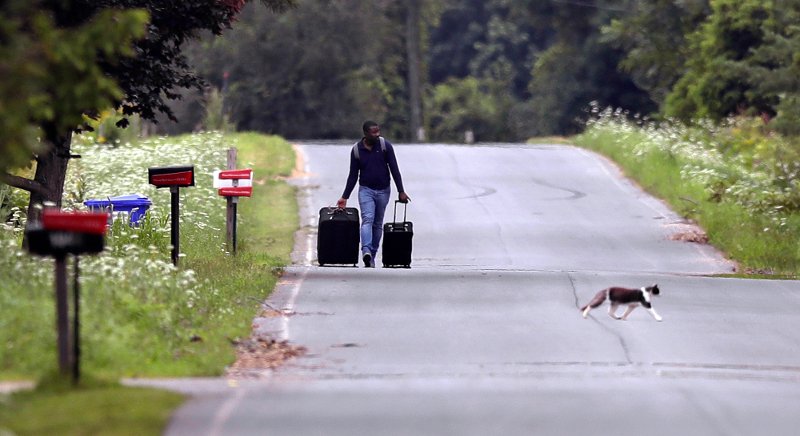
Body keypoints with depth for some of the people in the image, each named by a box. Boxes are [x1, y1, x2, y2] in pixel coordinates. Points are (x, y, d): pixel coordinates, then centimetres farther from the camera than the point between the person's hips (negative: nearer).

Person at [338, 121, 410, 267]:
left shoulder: (385, 145, -7)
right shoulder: (356, 150, -5)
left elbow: (394, 169, -5)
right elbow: (353, 175, 3)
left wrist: (401, 191, -8)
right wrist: (345, 197, 4)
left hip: (383, 190, 1)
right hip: (366, 189, -1)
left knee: (378, 224, 7)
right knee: (367, 219, -21)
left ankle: (372, 256, 13)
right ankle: (366, 251, -37)